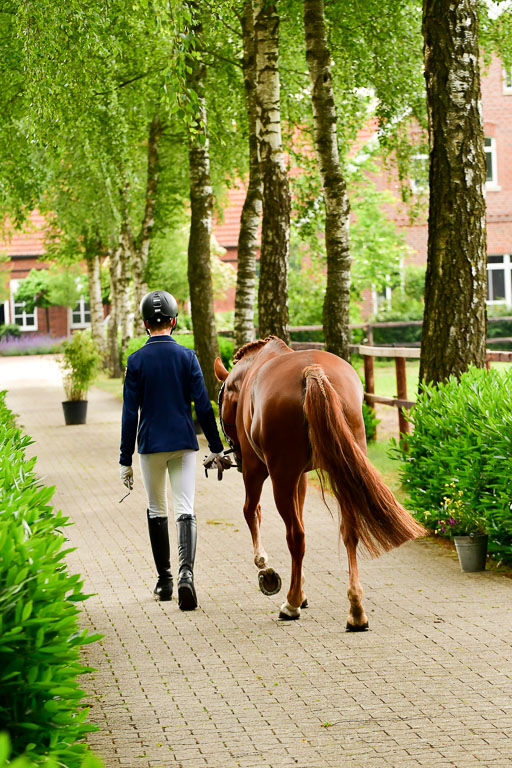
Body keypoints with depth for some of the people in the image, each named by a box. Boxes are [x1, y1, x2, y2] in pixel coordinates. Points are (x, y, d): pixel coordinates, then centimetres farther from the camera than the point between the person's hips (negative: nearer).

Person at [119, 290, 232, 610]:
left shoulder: (137, 360, -3)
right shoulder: (187, 356, -2)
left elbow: (130, 413, -4)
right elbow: (203, 406, -2)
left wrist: (126, 460, 0)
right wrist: (216, 449, 6)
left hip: (151, 445, 0)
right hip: (184, 444, 0)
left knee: (157, 511, 13)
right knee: (185, 510, -3)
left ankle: (164, 581, 19)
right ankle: (186, 573, -25)